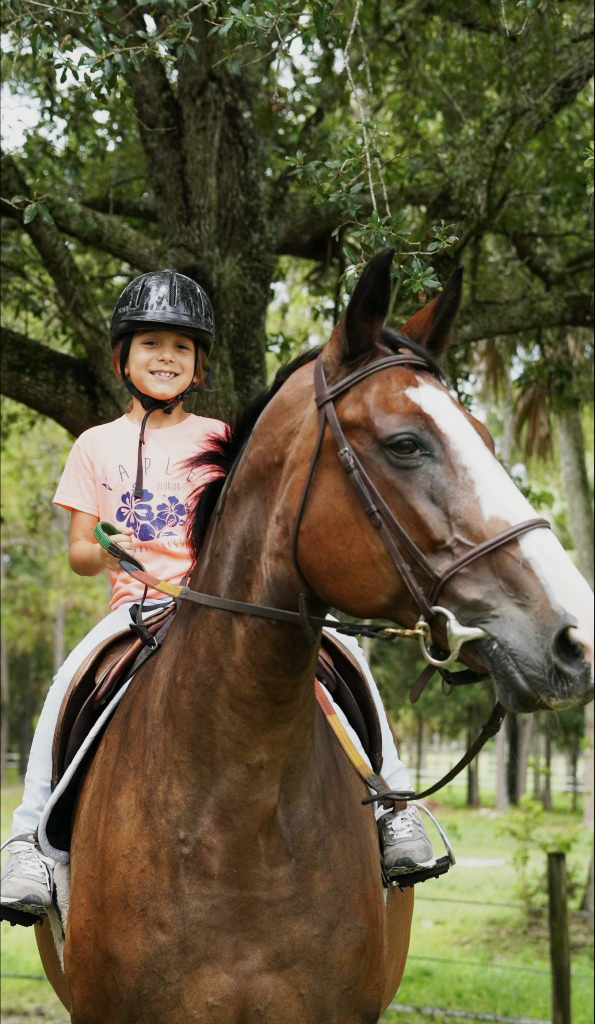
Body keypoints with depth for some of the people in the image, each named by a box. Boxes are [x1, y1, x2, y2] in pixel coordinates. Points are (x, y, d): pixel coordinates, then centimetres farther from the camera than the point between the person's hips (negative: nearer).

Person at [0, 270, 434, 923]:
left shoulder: (216, 439, 11)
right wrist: (105, 553, -14)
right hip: (136, 603, 0)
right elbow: (78, 553, 9)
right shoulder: (96, 445, 12)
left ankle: (391, 803, -14)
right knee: (68, 685, -31)